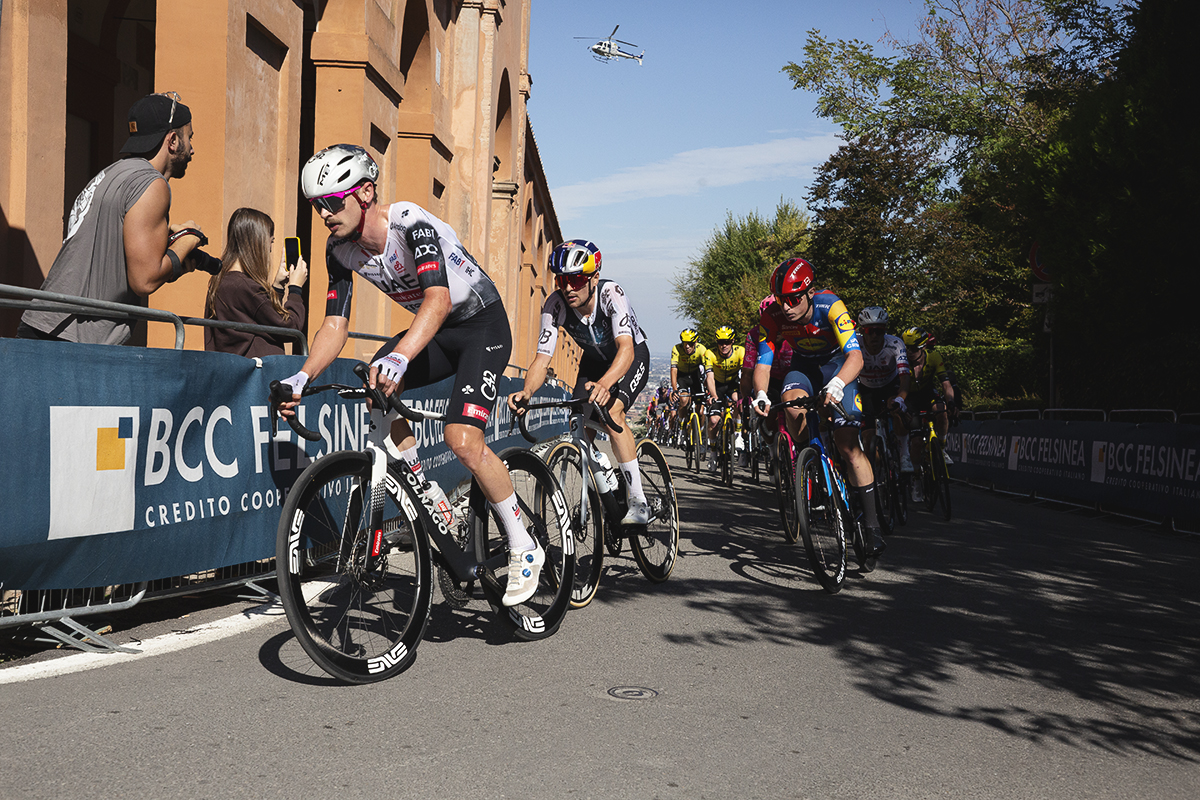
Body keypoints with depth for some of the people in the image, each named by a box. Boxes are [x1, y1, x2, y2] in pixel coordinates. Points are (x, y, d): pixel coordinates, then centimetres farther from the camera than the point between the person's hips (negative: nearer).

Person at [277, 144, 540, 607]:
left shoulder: (412, 224, -28)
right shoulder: (341, 250, -7)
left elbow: (439, 298, -43)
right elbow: (336, 324, -8)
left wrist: (400, 357, -59)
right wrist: (303, 376, -26)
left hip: (483, 326, -7)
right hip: (436, 330, 7)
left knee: (462, 440, -22)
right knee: (374, 387, -18)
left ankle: (524, 549, -5)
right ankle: (431, 499, -2)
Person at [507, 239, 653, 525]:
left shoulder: (610, 293, -36)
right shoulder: (554, 305, -26)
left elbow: (626, 348, -48)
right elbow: (542, 358, -30)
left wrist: (605, 383, -67)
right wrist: (526, 391, -51)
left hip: (632, 355, -4)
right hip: (595, 358, 5)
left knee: (612, 412, -26)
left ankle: (639, 503, -21)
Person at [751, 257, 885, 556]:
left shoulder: (829, 306, -32)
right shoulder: (772, 315, -23)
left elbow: (855, 356, -40)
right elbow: (763, 362, -23)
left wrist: (837, 383, -60)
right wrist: (760, 394, -44)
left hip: (837, 363, -2)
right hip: (804, 365, 3)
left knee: (847, 444, -13)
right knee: (793, 402, -34)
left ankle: (871, 520, -5)